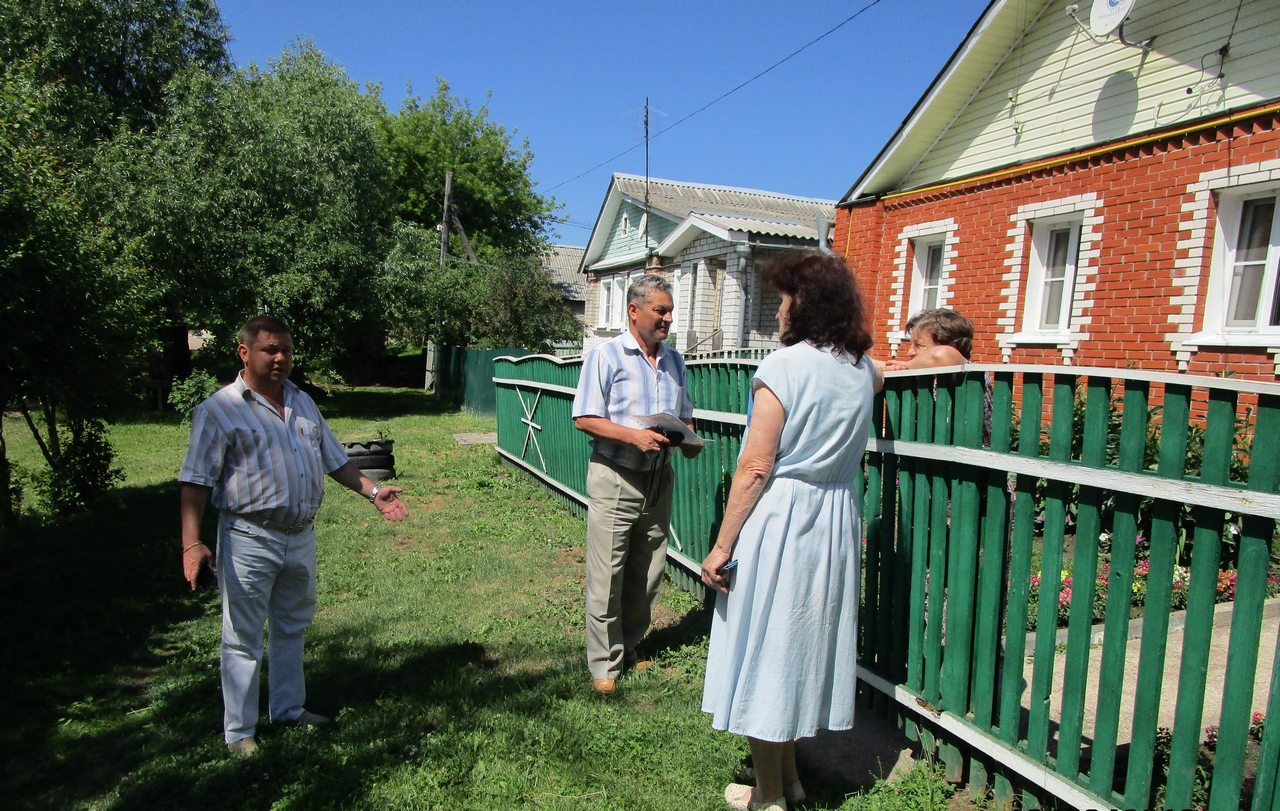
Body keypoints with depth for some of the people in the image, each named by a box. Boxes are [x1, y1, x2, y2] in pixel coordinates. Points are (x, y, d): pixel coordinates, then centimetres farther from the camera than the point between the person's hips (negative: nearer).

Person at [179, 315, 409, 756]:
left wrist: (374, 492, 4)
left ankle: (289, 709, 36)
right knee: (243, 638, 6)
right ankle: (239, 732, 22)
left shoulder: (303, 403, 10)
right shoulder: (220, 409, -10)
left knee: (292, 628, 19)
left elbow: (335, 460, 14)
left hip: (301, 537, 6)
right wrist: (192, 544, -20)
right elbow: (196, 482, -13)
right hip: (250, 541, -6)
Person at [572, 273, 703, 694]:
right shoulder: (606, 355, -6)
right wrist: (633, 436, -22)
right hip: (614, 478, -5)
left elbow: (684, 417, 19)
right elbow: (584, 419, -10)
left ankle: (629, 647, 31)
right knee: (607, 576, 0)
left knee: (647, 573, 13)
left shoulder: (673, 360, 12)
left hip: (658, 479, 6)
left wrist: (687, 439, -3)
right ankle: (604, 663, 15)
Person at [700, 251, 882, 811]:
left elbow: (755, 467, -19)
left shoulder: (784, 366, -16)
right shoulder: (862, 369, 5)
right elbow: (879, 379, 33)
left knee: (767, 644, 7)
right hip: (835, 520, 7)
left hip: (778, 519, -7)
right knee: (808, 640, 20)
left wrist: (721, 546, -14)